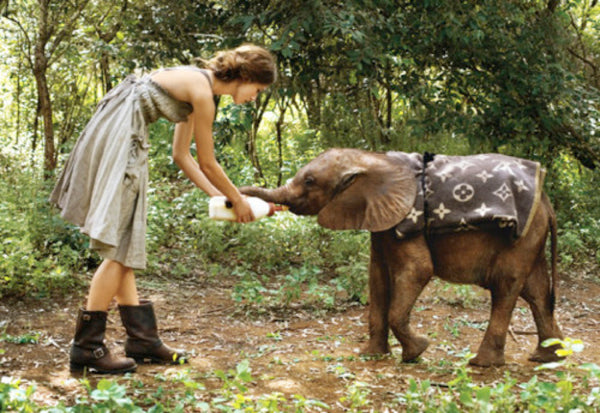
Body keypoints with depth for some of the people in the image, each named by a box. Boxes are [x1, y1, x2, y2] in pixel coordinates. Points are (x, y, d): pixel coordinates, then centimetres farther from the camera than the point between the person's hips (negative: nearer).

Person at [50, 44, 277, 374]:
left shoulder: (196, 86, 15)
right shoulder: (202, 93, -14)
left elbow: (182, 156, 18)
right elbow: (208, 164, -6)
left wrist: (217, 196, 18)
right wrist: (238, 200, 7)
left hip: (124, 140, 10)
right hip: (116, 139, -10)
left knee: (123, 246, 9)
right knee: (118, 249, -9)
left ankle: (141, 338, 14)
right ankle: (86, 347, -5)